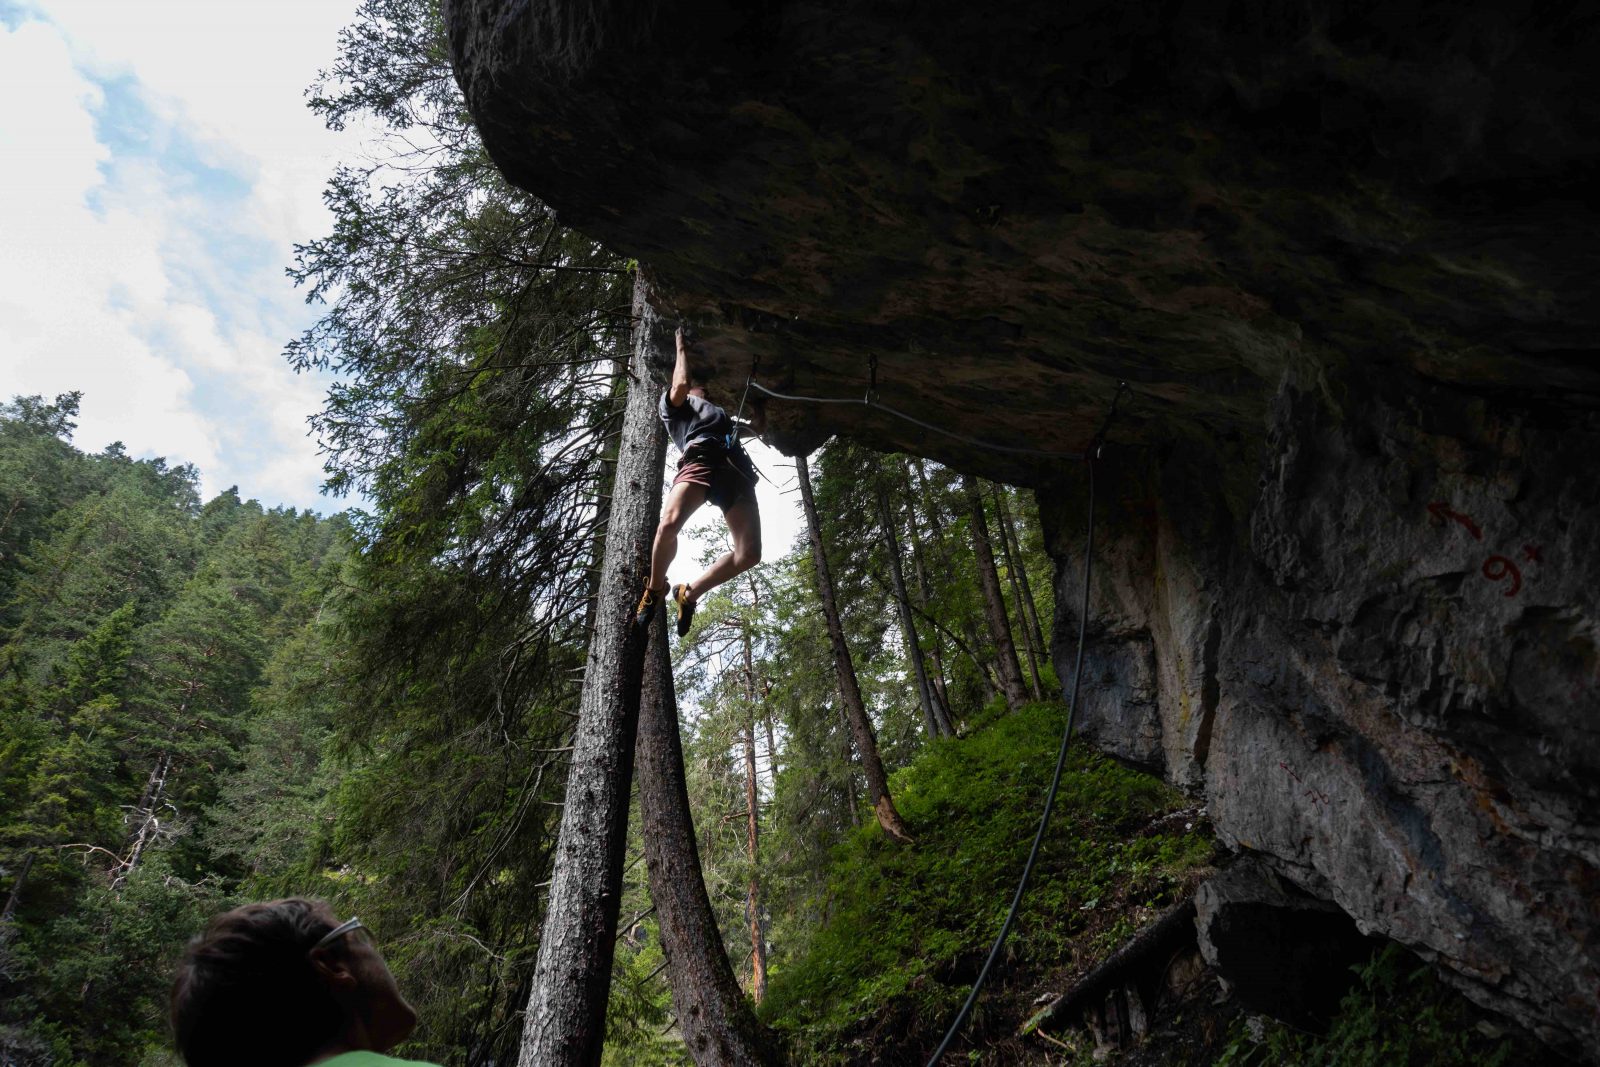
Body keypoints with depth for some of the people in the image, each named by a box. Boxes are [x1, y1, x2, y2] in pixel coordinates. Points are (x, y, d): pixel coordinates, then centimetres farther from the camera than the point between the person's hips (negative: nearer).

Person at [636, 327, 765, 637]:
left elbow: (758, 425, 51)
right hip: (700, 459, -4)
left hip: (736, 470, 5)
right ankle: (655, 589, -4)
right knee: (669, 524, -32)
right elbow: (681, 384, 11)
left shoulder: (722, 416, 47)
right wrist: (682, 348, 26)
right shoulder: (673, 403, 31)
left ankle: (690, 593, -1)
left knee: (749, 554, -19)